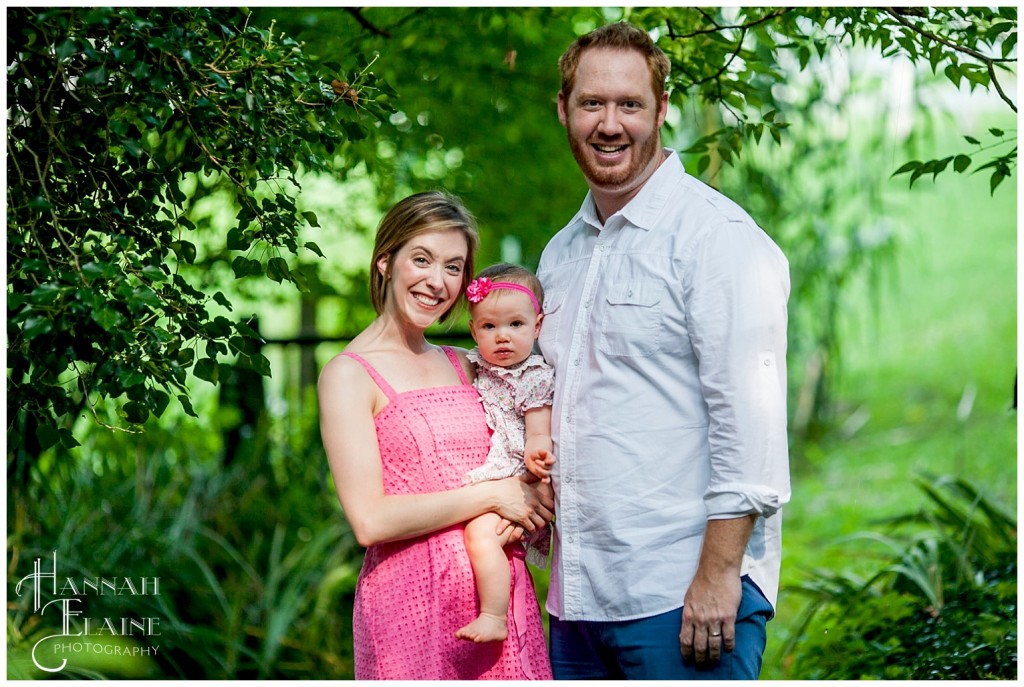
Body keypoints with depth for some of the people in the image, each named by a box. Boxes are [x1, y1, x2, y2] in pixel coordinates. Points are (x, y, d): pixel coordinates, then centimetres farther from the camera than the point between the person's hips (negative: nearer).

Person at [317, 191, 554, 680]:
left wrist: (530, 503, 0)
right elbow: (370, 520, -14)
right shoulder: (350, 374, -4)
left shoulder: (464, 367, 14)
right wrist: (492, 495, -11)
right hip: (411, 602, -5)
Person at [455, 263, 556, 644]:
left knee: (480, 532, -26)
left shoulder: (535, 378, -6)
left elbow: (538, 434, -10)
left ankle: (494, 618, -23)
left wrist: (535, 454, -31)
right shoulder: (473, 367, 11)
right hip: (477, 482, 8)